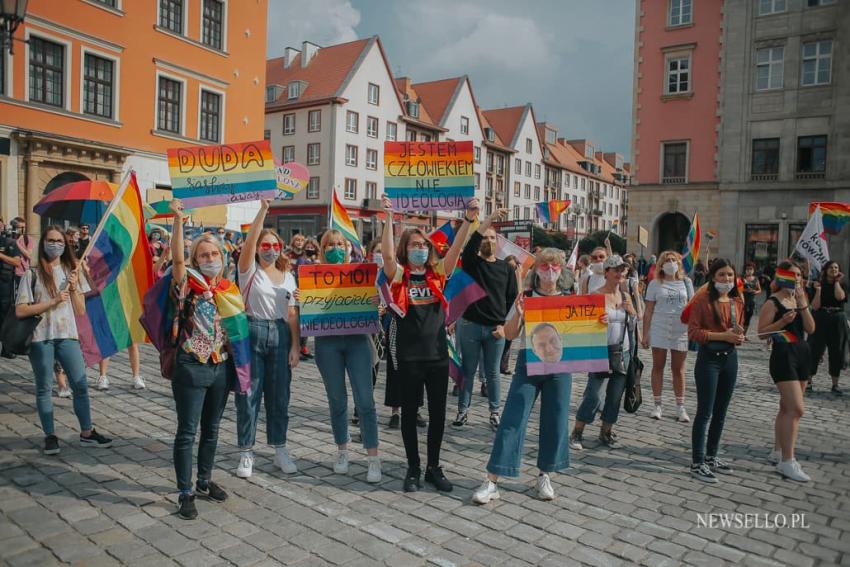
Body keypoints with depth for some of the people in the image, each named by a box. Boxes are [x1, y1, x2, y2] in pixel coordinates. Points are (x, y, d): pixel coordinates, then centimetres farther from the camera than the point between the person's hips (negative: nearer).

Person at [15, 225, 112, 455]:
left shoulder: (72, 271, 9)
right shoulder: (33, 274, -1)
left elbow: (81, 310, 7)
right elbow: (20, 311, -7)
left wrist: (74, 289, -8)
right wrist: (53, 301, -14)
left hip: (68, 336, 3)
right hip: (41, 337, -3)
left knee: (80, 384, 2)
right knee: (44, 388, 6)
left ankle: (87, 433, 12)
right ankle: (50, 435, 16)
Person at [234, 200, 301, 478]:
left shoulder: (288, 277, 10)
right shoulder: (249, 270, 0)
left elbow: (292, 315, 8)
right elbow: (249, 241, -18)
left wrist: (295, 345, 1)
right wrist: (263, 209, -24)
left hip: (280, 335, 3)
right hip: (251, 332, -3)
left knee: (279, 395, 10)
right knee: (249, 395, 2)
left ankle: (280, 449, 23)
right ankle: (246, 453, 15)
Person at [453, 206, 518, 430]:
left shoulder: (506, 268, 7)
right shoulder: (470, 262, 1)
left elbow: (512, 299, 7)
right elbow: (469, 244, -22)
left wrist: (504, 325, -4)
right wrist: (489, 219, -30)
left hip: (496, 328, 1)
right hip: (470, 325, -1)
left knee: (492, 374, 10)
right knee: (467, 371, 7)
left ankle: (495, 412, 21)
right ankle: (463, 410, 18)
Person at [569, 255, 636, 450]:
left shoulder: (626, 296, 8)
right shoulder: (596, 295, -9)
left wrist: (631, 310, -4)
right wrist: (599, 321, -34)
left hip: (623, 352, 6)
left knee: (615, 396, 11)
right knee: (592, 395, -4)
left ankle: (606, 432, 27)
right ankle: (577, 433, 9)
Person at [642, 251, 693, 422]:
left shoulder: (686, 282, 6)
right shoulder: (655, 284, 1)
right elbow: (648, 311, 0)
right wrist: (645, 334, -4)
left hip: (681, 331, 1)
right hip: (659, 329, -1)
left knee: (678, 370, 8)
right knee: (658, 367, 5)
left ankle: (680, 407, 17)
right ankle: (657, 405, 14)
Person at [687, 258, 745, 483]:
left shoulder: (737, 302, 9)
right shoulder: (703, 300, -10)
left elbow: (738, 330, 19)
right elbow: (693, 332, -14)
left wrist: (739, 337, -4)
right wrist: (722, 336, -21)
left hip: (730, 358, 7)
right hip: (709, 358, -7)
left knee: (720, 413, 14)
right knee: (705, 412, -4)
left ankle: (711, 457, 27)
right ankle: (697, 463, 4)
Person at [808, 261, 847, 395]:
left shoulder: (842, 285, 6)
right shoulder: (820, 285, 2)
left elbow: (840, 297, -19)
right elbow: (815, 307, -7)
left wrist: (837, 282, -7)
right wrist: (818, 290, -15)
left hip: (838, 321, 2)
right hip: (821, 320, -2)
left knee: (837, 353, 6)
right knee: (815, 351, -1)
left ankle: (835, 384, 15)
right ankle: (808, 381, 7)